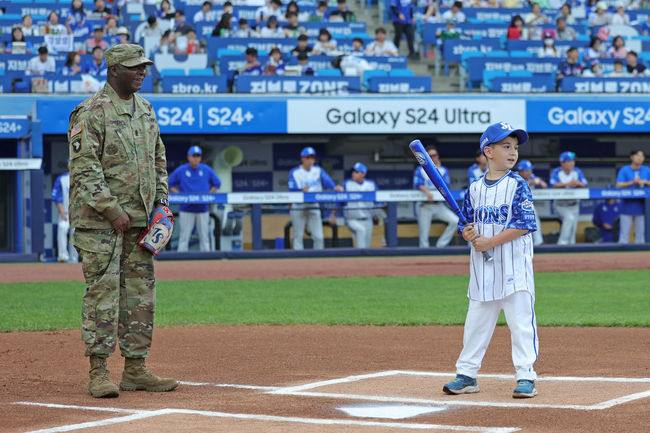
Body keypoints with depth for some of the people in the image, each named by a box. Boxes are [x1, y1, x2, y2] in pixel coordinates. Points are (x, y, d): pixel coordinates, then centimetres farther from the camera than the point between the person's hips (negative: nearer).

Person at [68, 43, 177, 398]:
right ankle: (98, 373, -4)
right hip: (100, 221, -8)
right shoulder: (91, 112, -10)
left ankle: (135, 369, 14)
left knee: (140, 293, 8)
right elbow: (84, 168, -16)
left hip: (139, 218, 8)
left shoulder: (146, 109, 14)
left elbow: (158, 158, 23)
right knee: (102, 292, -7)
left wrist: (161, 200, 10)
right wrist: (112, 210, -19)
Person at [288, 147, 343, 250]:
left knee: (318, 237, -2)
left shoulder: (318, 170, 7)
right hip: (298, 208, -2)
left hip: (314, 208, 2)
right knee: (298, 236, 0)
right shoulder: (294, 172, -1)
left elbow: (326, 180, -12)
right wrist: (301, 190, -34)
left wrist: (334, 187, -33)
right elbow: (292, 190, -13)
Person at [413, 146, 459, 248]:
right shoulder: (420, 169, 6)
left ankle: (440, 245, -10)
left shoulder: (443, 170, 13)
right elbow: (417, 183, -11)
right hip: (424, 206, -2)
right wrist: (426, 191, -28)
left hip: (439, 205, 2)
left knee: (455, 221, -17)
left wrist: (437, 170, -6)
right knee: (424, 237, -7)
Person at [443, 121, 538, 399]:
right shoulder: (475, 189, 9)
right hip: (482, 268, 5)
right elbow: (465, 222, 16)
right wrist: (468, 234, -8)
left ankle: (526, 377, 0)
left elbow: (523, 224, -13)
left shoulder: (517, 186, -5)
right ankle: (466, 374, 19)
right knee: (476, 321, 11)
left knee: (521, 321, -5)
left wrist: (490, 241, -17)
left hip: (514, 265, -5)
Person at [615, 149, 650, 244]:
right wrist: (632, 182, -19)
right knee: (624, 233, -5)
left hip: (641, 206, 2)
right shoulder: (624, 170, 3)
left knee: (641, 232, 1)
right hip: (627, 206, -2)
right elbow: (619, 185, -8)